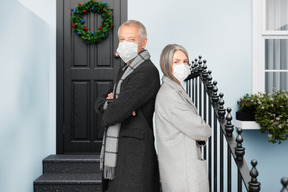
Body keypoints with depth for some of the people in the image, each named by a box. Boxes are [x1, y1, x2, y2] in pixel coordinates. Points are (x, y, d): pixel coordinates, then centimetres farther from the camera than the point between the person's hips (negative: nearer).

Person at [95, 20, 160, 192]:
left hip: (133, 158, -9)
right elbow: (99, 103, 14)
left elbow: (115, 113, -22)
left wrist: (107, 115, 1)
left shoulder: (147, 72, -15)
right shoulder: (125, 71, 17)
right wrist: (110, 104, -9)